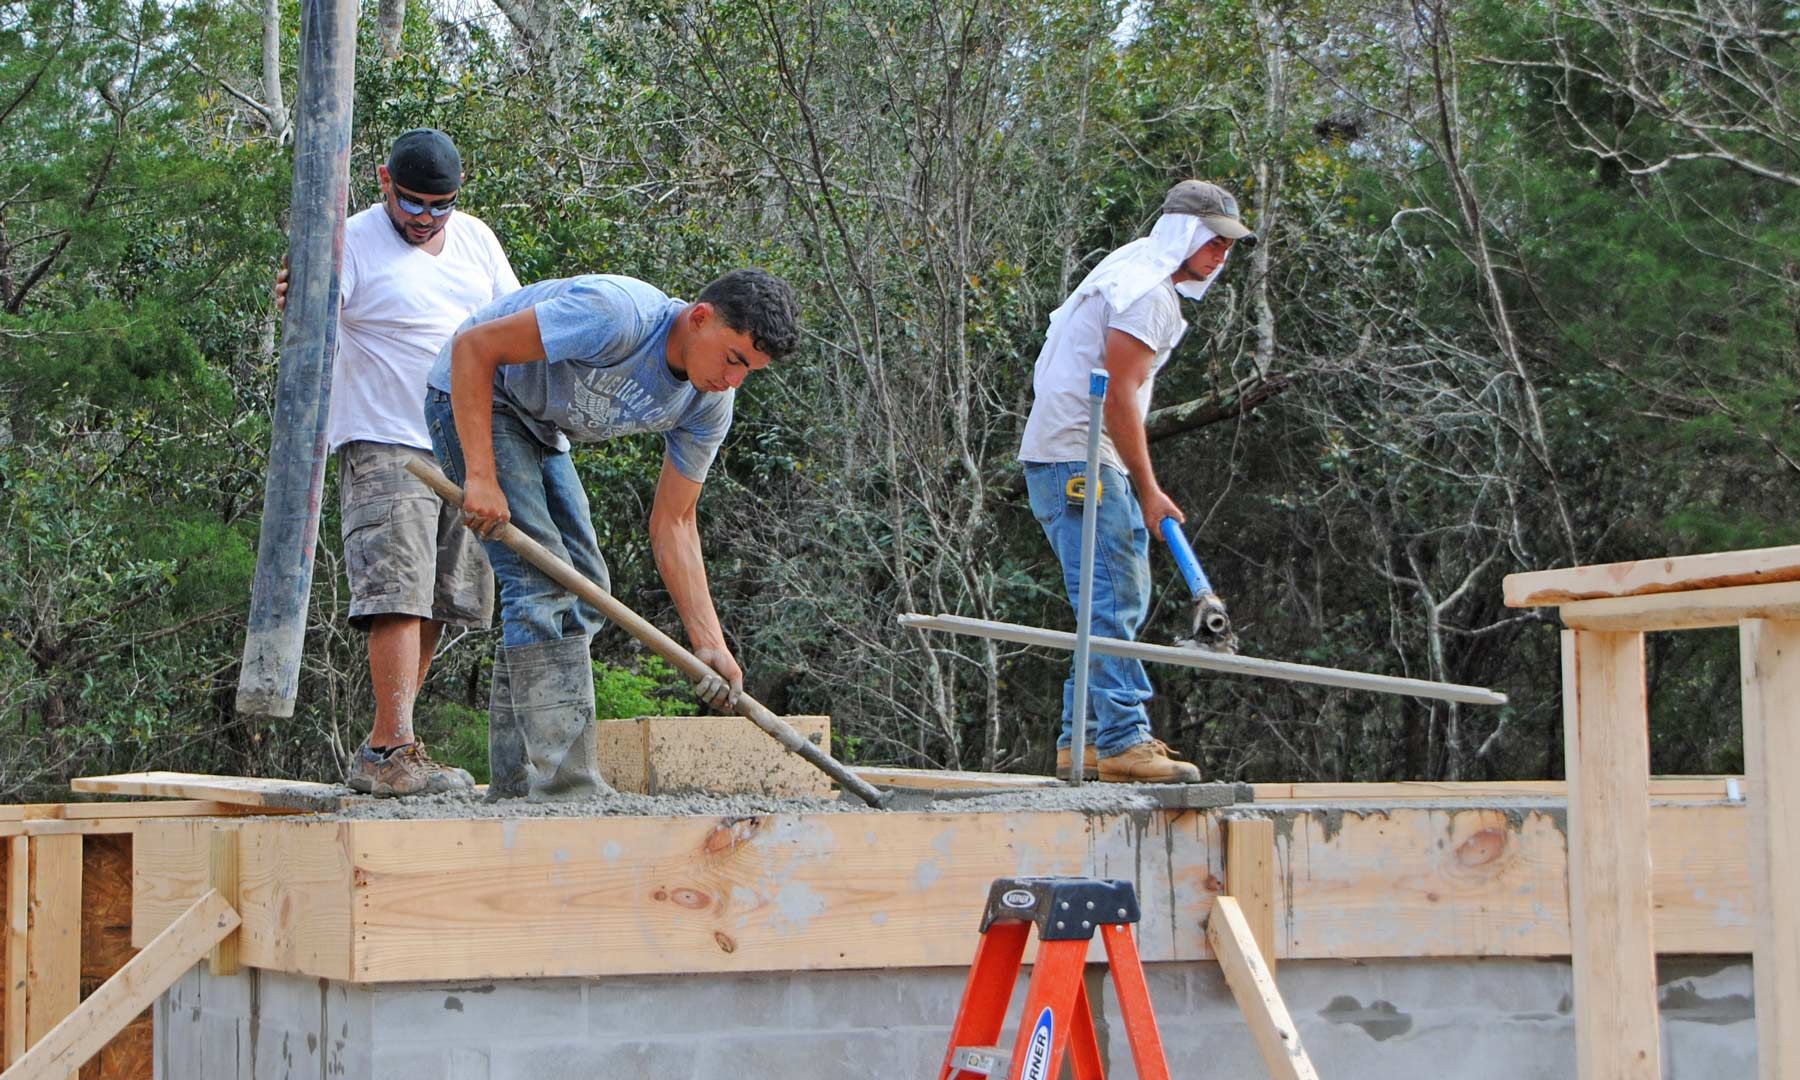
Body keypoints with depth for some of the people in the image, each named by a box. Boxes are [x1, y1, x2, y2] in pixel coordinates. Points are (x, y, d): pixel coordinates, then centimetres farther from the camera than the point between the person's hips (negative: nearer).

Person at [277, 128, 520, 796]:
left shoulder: (475, 238, 13)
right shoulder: (353, 242, -6)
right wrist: (295, 305, -43)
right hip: (383, 445, -7)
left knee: (438, 599, 6)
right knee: (399, 591, -17)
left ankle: (380, 752, 13)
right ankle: (394, 749, -19)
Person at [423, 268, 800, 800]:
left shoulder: (709, 405, -10)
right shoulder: (618, 314, -34)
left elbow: (673, 523, -3)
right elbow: (473, 347, -30)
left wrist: (710, 644, -10)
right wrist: (481, 477, -33)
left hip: (541, 429, 9)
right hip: (470, 398, -9)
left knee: (584, 590, 4)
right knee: (542, 579, -19)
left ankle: (515, 784, 9)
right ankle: (564, 785, -21)